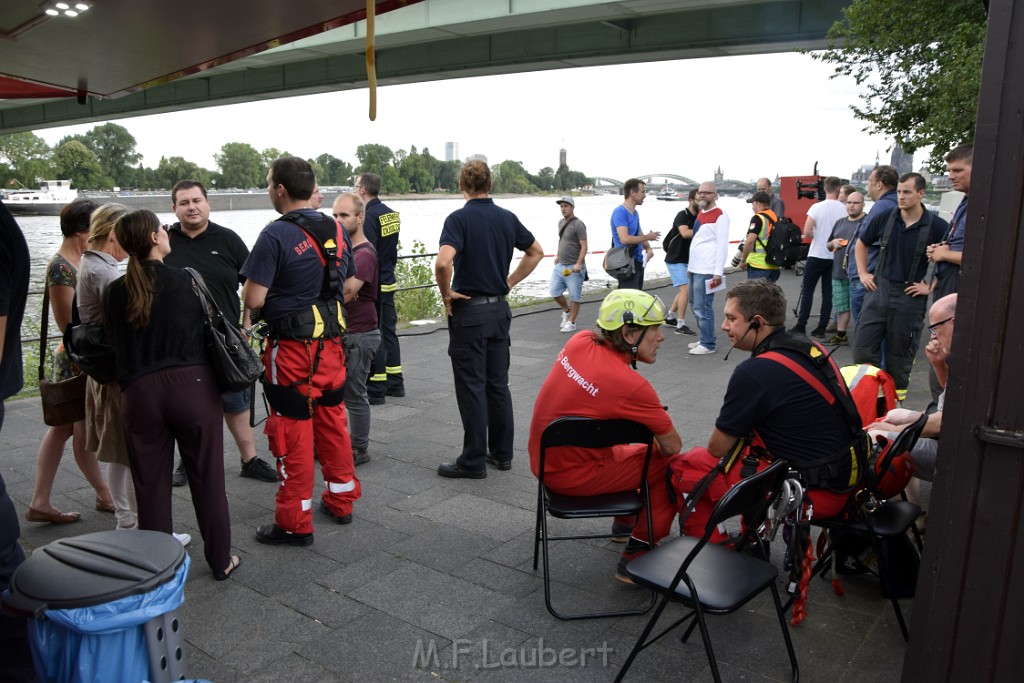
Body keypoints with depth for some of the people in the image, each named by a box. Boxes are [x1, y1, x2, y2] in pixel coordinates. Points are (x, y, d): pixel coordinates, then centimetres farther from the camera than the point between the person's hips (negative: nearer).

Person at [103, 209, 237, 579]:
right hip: (192, 385, -2)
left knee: (151, 486, 12)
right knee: (207, 478, 9)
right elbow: (206, 331, 1)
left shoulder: (114, 292, 4)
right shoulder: (186, 281, -3)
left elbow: (115, 344, 10)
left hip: (138, 393, 2)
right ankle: (221, 560, 19)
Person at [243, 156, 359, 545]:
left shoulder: (276, 235, -17)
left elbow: (253, 299, -18)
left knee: (293, 432, 3)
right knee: (333, 420, 19)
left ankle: (295, 523, 14)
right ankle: (341, 501, 32)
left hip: (292, 348, -6)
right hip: (331, 342, 7)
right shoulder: (337, 231, 5)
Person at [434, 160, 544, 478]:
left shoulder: (459, 219, -13)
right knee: (498, 383, 13)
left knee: (471, 386, 0)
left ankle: (473, 461, 7)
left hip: (469, 311, -6)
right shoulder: (507, 218, 6)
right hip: (499, 308, 6)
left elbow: (443, 262, -28)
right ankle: (502, 452, 21)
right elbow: (536, 252, 16)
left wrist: (446, 294, -12)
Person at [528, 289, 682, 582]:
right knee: (671, 464, 0)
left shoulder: (581, 340, -5)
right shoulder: (631, 385, -25)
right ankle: (636, 559, 8)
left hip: (543, 460, 8)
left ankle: (625, 520, 49)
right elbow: (672, 446, -13)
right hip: (572, 477, -8)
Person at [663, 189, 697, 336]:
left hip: (687, 260, 9)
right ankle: (681, 325, -11)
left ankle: (670, 317, 31)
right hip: (675, 260, -8)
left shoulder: (698, 217, 7)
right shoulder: (682, 215, -16)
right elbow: (685, 233, -34)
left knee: (684, 290, 16)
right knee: (686, 289, -15)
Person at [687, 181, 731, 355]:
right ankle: (706, 338, 26)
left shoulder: (720, 215, -10)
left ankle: (708, 344, 3)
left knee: (703, 308, -7)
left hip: (707, 270, -9)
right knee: (696, 305, 15)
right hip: (695, 268, 9)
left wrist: (718, 272, -19)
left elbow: (722, 245, -15)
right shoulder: (701, 213, 16)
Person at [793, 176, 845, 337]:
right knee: (828, 292, 6)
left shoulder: (817, 207, -10)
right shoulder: (844, 209, -4)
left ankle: (801, 325, 3)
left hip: (817, 255, -2)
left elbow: (806, 233, -14)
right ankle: (821, 327, 6)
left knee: (807, 290, 6)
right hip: (835, 256, 2)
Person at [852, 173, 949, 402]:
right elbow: (861, 244, 17)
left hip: (910, 296, -3)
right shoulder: (885, 218, 1)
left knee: (900, 351, 8)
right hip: (879, 289, 3)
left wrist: (931, 287, -7)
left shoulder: (936, 226, -8)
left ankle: (896, 397, 24)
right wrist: (863, 273, 9)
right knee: (863, 345, 2)